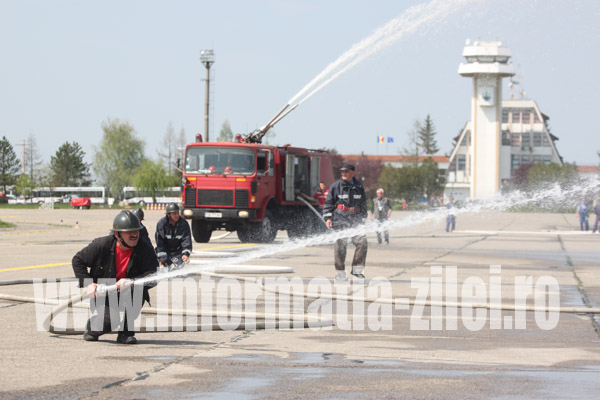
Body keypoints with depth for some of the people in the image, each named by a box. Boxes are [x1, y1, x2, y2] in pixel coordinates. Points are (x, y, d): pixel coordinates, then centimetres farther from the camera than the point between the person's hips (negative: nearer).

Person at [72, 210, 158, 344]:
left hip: (129, 297, 1)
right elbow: (78, 260, 1)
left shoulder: (145, 250, -12)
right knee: (107, 322, -27)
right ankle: (92, 326, 15)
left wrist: (130, 282, -36)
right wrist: (88, 283, -11)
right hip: (102, 295, -1)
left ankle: (125, 332, -12)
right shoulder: (102, 245, -11)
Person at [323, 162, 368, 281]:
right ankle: (340, 273, 2)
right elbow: (328, 203, 4)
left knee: (362, 241, -10)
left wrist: (363, 218, 18)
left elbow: (363, 203, 21)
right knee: (340, 245, -5)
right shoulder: (335, 186, 2)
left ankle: (357, 269, -1)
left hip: (355, 217, 3)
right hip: (340, 218, -3)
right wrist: (328, 218, -5)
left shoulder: (359, 187, 11)